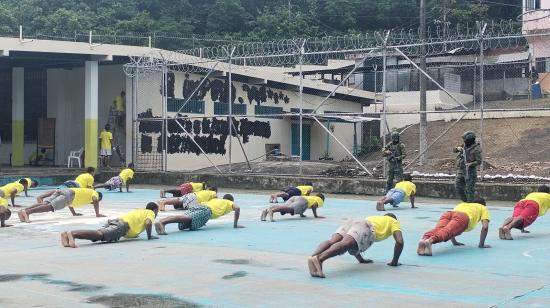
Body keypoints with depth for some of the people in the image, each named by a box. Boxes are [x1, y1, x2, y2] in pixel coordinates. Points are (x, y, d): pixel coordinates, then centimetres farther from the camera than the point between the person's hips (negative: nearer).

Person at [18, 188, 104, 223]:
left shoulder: (85, 191, 42)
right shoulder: (94, 193, 22)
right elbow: (95, 200, -2)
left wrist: (74, 213, 48)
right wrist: (98, 214, 2)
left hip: (63, 191, 8)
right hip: (69, 195, -7)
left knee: (44, 204, -12)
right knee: (50, 206, -25)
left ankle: (23, 211, -33)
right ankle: (27, 212, -46)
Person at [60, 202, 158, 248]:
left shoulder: (137, 210, 42)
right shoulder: (150, 213, 19)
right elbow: (148, 223, -2)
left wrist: (132, 234, 50)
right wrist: (149, 236, 10)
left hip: (115, 221, 8)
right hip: (123, 225, -8)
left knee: (98, 234, -14)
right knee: (101, 235, -30)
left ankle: (67, 234, -36)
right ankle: (72, 234, -53)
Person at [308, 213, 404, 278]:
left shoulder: (373, 218, 48)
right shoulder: (394, 222, 34)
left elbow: (354, 242, 47)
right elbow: (399, 242, 17)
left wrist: (361, 259, 52)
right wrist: (394, 262, 27)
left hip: (352, 222, 6)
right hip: (366, 228, -6)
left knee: (332, 241, -22)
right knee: (345, 244, -31)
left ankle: (313, 257, -53)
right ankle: (319, 258, -59)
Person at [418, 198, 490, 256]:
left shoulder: (461, 204, 48)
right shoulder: (483, 208, 36)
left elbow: (450, 227, 44)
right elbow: (485, 227, 19)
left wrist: (454, 242, 48)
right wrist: (481, 244, 25)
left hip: (447, 213, 4)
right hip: (463, 217, -4)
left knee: (437, 230, -25)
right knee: (447, 231, -30)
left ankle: (424, 239, -58)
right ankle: (430, 241, -61)